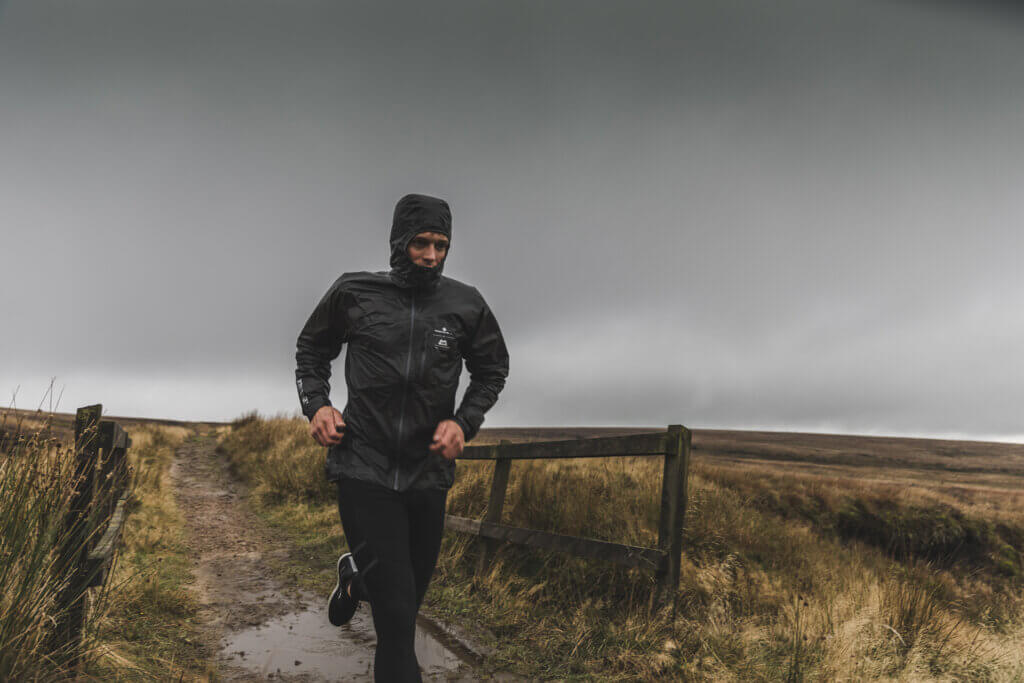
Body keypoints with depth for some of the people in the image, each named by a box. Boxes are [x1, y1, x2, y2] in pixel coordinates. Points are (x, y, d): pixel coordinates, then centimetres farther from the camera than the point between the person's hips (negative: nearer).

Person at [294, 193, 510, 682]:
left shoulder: (466, 305, -1)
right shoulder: (353, 293, -3)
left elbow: (492, 370, 12)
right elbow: (311, 352, 12)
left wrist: (464, 421, -4)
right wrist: (316, 404, -5)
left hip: (429, 472, 3)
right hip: (364, 469, -3)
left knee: (411, 588, 19)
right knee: (396, 605, -10)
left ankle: (355, 577, 52)